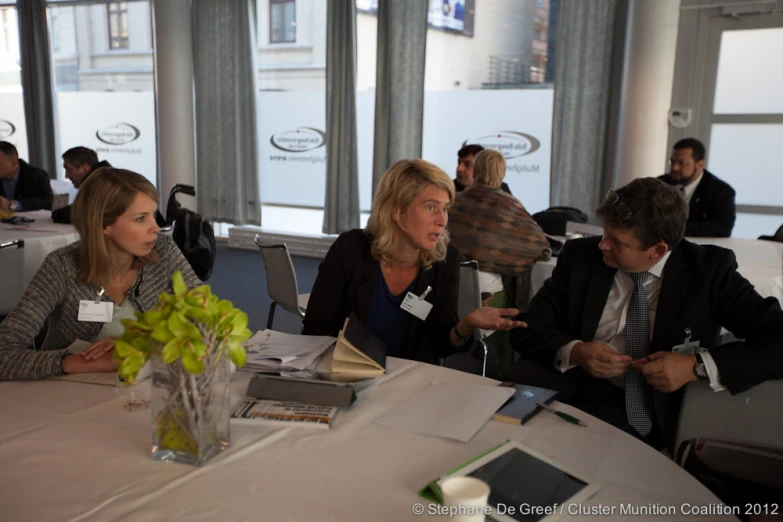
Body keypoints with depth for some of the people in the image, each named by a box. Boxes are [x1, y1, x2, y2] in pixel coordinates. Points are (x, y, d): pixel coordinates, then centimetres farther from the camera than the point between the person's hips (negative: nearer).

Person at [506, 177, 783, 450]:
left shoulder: (709, 269, -5)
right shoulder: (580, 256, -1)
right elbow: (527, 328, 1)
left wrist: (698, 366, -22)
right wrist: (574, 351, -20)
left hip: (667, 418, 0)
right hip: (584, 398, 1)